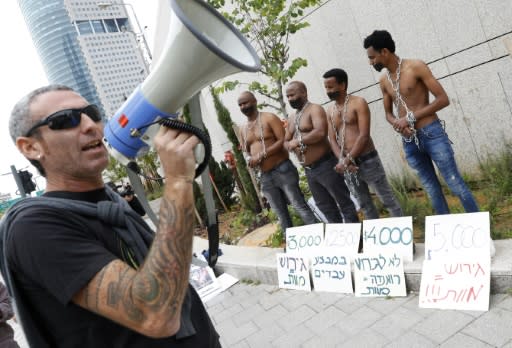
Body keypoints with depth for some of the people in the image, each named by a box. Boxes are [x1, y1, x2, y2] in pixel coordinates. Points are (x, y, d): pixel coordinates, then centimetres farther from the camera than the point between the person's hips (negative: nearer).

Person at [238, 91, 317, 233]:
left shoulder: (269, 118, -5)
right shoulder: (243, 129, 13)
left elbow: (283, 140, -14)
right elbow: (246, 152, 21)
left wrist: (261, 155, -19)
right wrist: (249, 160, -4)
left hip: (282, 170, -6)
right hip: (265, 176, 6)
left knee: (300, 206, -5)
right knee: (281, 214, 10)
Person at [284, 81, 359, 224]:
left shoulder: (314, 109, -8)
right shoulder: (291, 119, 17)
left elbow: (320, 132, -24)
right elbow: (286, 142, 18)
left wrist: (298, 140, -17)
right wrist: (291, 145, -5)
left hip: (325, 165, -8)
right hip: (308, 170, 8)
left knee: (343, 201, 0)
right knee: (325, 207, 15)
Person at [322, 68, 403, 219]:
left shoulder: (358, 103, -7)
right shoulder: (330, 111, 10)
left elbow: (364, 135, -15)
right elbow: (332, 140, 4)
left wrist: (347, 160, -18)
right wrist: (343, 161, -12)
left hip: (367, 161, -5)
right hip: (347, 165, 5)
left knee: (387, 199, 6)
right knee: (365, 204, 16)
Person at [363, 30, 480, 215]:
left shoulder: (416, 66, -8)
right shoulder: (384, 80, 9)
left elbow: (443, 99, -11)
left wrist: (411, 117, -16)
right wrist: (398, 125, -6)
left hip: (432, 134, -5)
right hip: (409, 141, 5)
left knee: (456, 185, -1)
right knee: (432, 190, 11)